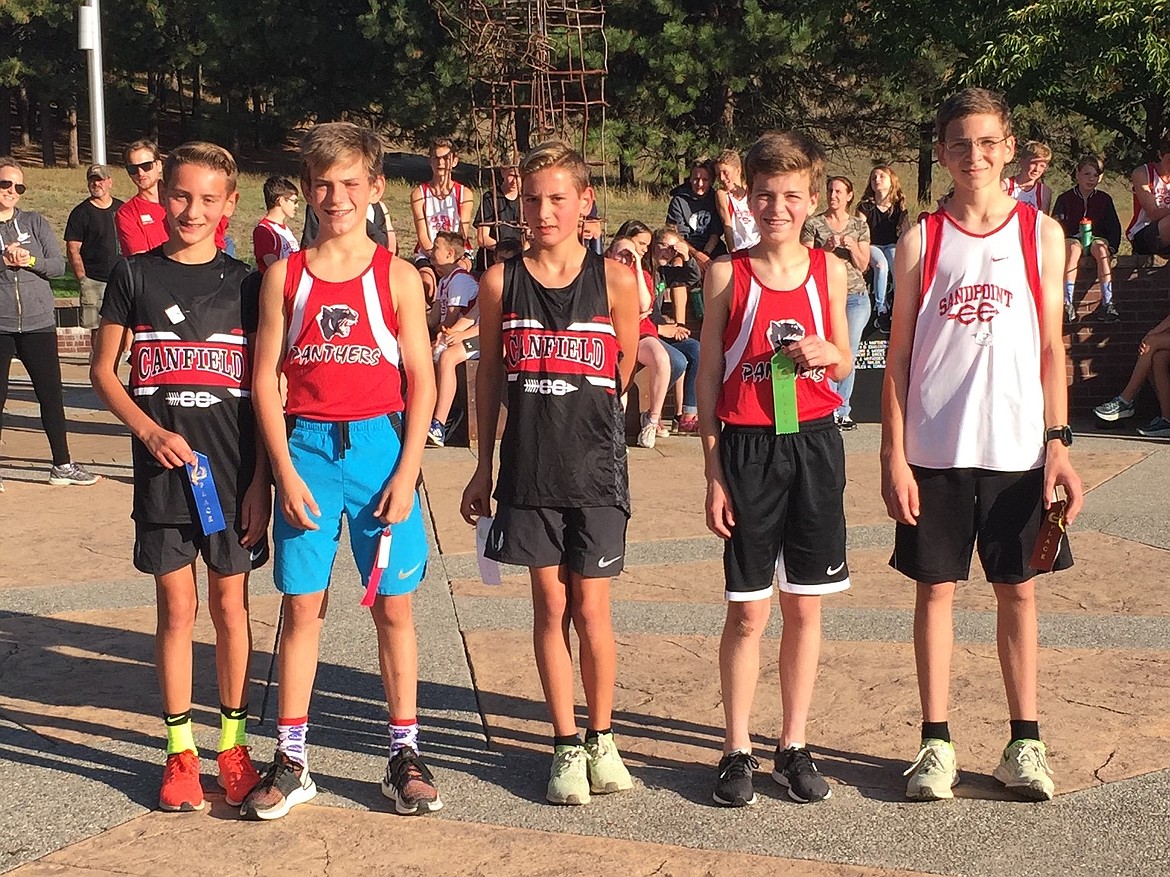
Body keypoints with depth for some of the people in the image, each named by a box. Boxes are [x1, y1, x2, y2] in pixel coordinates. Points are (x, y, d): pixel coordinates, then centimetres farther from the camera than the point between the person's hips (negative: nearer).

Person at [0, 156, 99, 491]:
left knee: (51, 395, 6)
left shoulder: (35, 222, 7)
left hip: (38, 324, 2)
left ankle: (62, 465, 17)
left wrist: (30, 260, -16)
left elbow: (58, 265, 0)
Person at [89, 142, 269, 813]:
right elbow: (104, 371, 5)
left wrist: (261, 481, -4)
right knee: (177, 605, 5)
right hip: (163, 468, 0)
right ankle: (181, 748, 16)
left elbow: (264, 390, 2)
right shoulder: (135, 275, 3)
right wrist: (150, 431, -11)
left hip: (234, 471, 0)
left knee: (230, 602, 7)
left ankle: (233, 741, 20)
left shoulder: (245, 282, 2)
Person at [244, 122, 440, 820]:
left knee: (393, 604, 5)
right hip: (306, 447, 1)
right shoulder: (286, 276, 4)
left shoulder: (397, 277, 1)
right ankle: (292, 760, 15)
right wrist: (285, 470, -5)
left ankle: (405, 754, 16)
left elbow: (422, 382, 0)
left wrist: (406, 472, -8)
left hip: (382, 446, -1)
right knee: (304, 605, 5)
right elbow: (266, 376, 3)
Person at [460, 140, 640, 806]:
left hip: (595, 467, -1)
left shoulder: (615, 280, -4)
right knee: (550, 607, 8)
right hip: (527, 469, 2)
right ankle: (566, 745, 20)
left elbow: (625, 375, 6)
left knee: (591, 609, 4)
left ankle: (602, 739, 22)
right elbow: (489, 377, 8)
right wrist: (483, 467, 10)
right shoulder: (500, 283, 1)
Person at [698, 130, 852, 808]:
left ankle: (796, 746, 22)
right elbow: (709, 377, 1)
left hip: (814, 445, 2)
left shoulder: (829, 271, 5)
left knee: (805, 606, 9)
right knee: (748, 611, 2)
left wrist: (827, 353, -10)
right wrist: (714, 472, -3)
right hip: (746, 446, -2)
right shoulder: (726, 274, -1)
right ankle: (738, 751, 15)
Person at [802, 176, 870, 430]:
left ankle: (842, 412, 11)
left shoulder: (860, 225, 11)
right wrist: (827, 248, -15)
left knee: (849, 356, 2)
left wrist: (852, 246, -10)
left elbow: (863, 265, 8)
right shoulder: (813, 224, 4)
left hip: (855, 297, 2)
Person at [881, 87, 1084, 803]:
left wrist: (1059, 444, -3)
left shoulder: (1041, 233, 4)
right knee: (936, 588, 5)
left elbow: (1052, 346, 5)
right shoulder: (920, 241, 2)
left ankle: (1025, 743, 19)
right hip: (936, 449, 0)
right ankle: (937, 742, 16)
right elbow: (899, 354, 2)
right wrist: (894, 455, -4)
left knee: (1018, 589, 8)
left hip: (1018, 448, 0)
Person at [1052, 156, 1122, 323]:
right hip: (1072, 238, -1)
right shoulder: (1065, 198, 8)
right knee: (1073, 247, -37)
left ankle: (1107, 303, -40)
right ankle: (1067, 303, -45)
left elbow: (1114, 227, 12)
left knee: (1101, 249, -34)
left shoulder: (1104, 199, 13)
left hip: (1097, 238, 1)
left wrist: (1112, 247, -4)